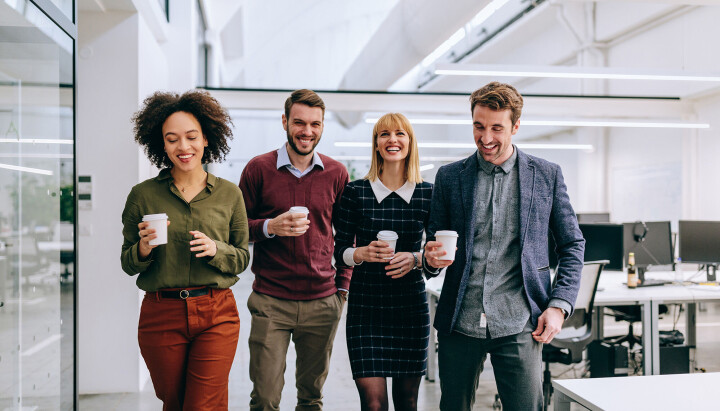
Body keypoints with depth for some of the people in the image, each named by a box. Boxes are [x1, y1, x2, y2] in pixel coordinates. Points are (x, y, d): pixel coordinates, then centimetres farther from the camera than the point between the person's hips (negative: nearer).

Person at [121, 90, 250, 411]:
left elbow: (242, 258, 7)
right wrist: (144, 249, -15)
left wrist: (215, 249, -12)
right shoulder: (142, 195, 1)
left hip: (217, 314, -1)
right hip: (161, 315, 1)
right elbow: (128, 265, 6)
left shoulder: (229, 194, 2)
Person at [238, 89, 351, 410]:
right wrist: (270, 227, -14)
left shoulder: (336, 173, 5)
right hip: (270, 302, -2)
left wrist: (343, 287, 7)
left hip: (322, 302, 2)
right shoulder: (259, 168, 0)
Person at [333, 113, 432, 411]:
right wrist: (363, 253, -16)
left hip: (411, 305, 2)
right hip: (365, 305, -1)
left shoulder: (427, 193, 3)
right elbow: (341, 252, 4)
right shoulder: (355, 192, 1)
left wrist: (416, 259, -11)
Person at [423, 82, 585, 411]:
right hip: (459, 323, 2)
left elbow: (573, 245, 9)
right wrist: (432, 257, -12)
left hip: (518, 325, -1)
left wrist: (559, 306, -2)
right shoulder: (449, 177, 7)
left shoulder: (547, 175, 5)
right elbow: (434, 241, 12)